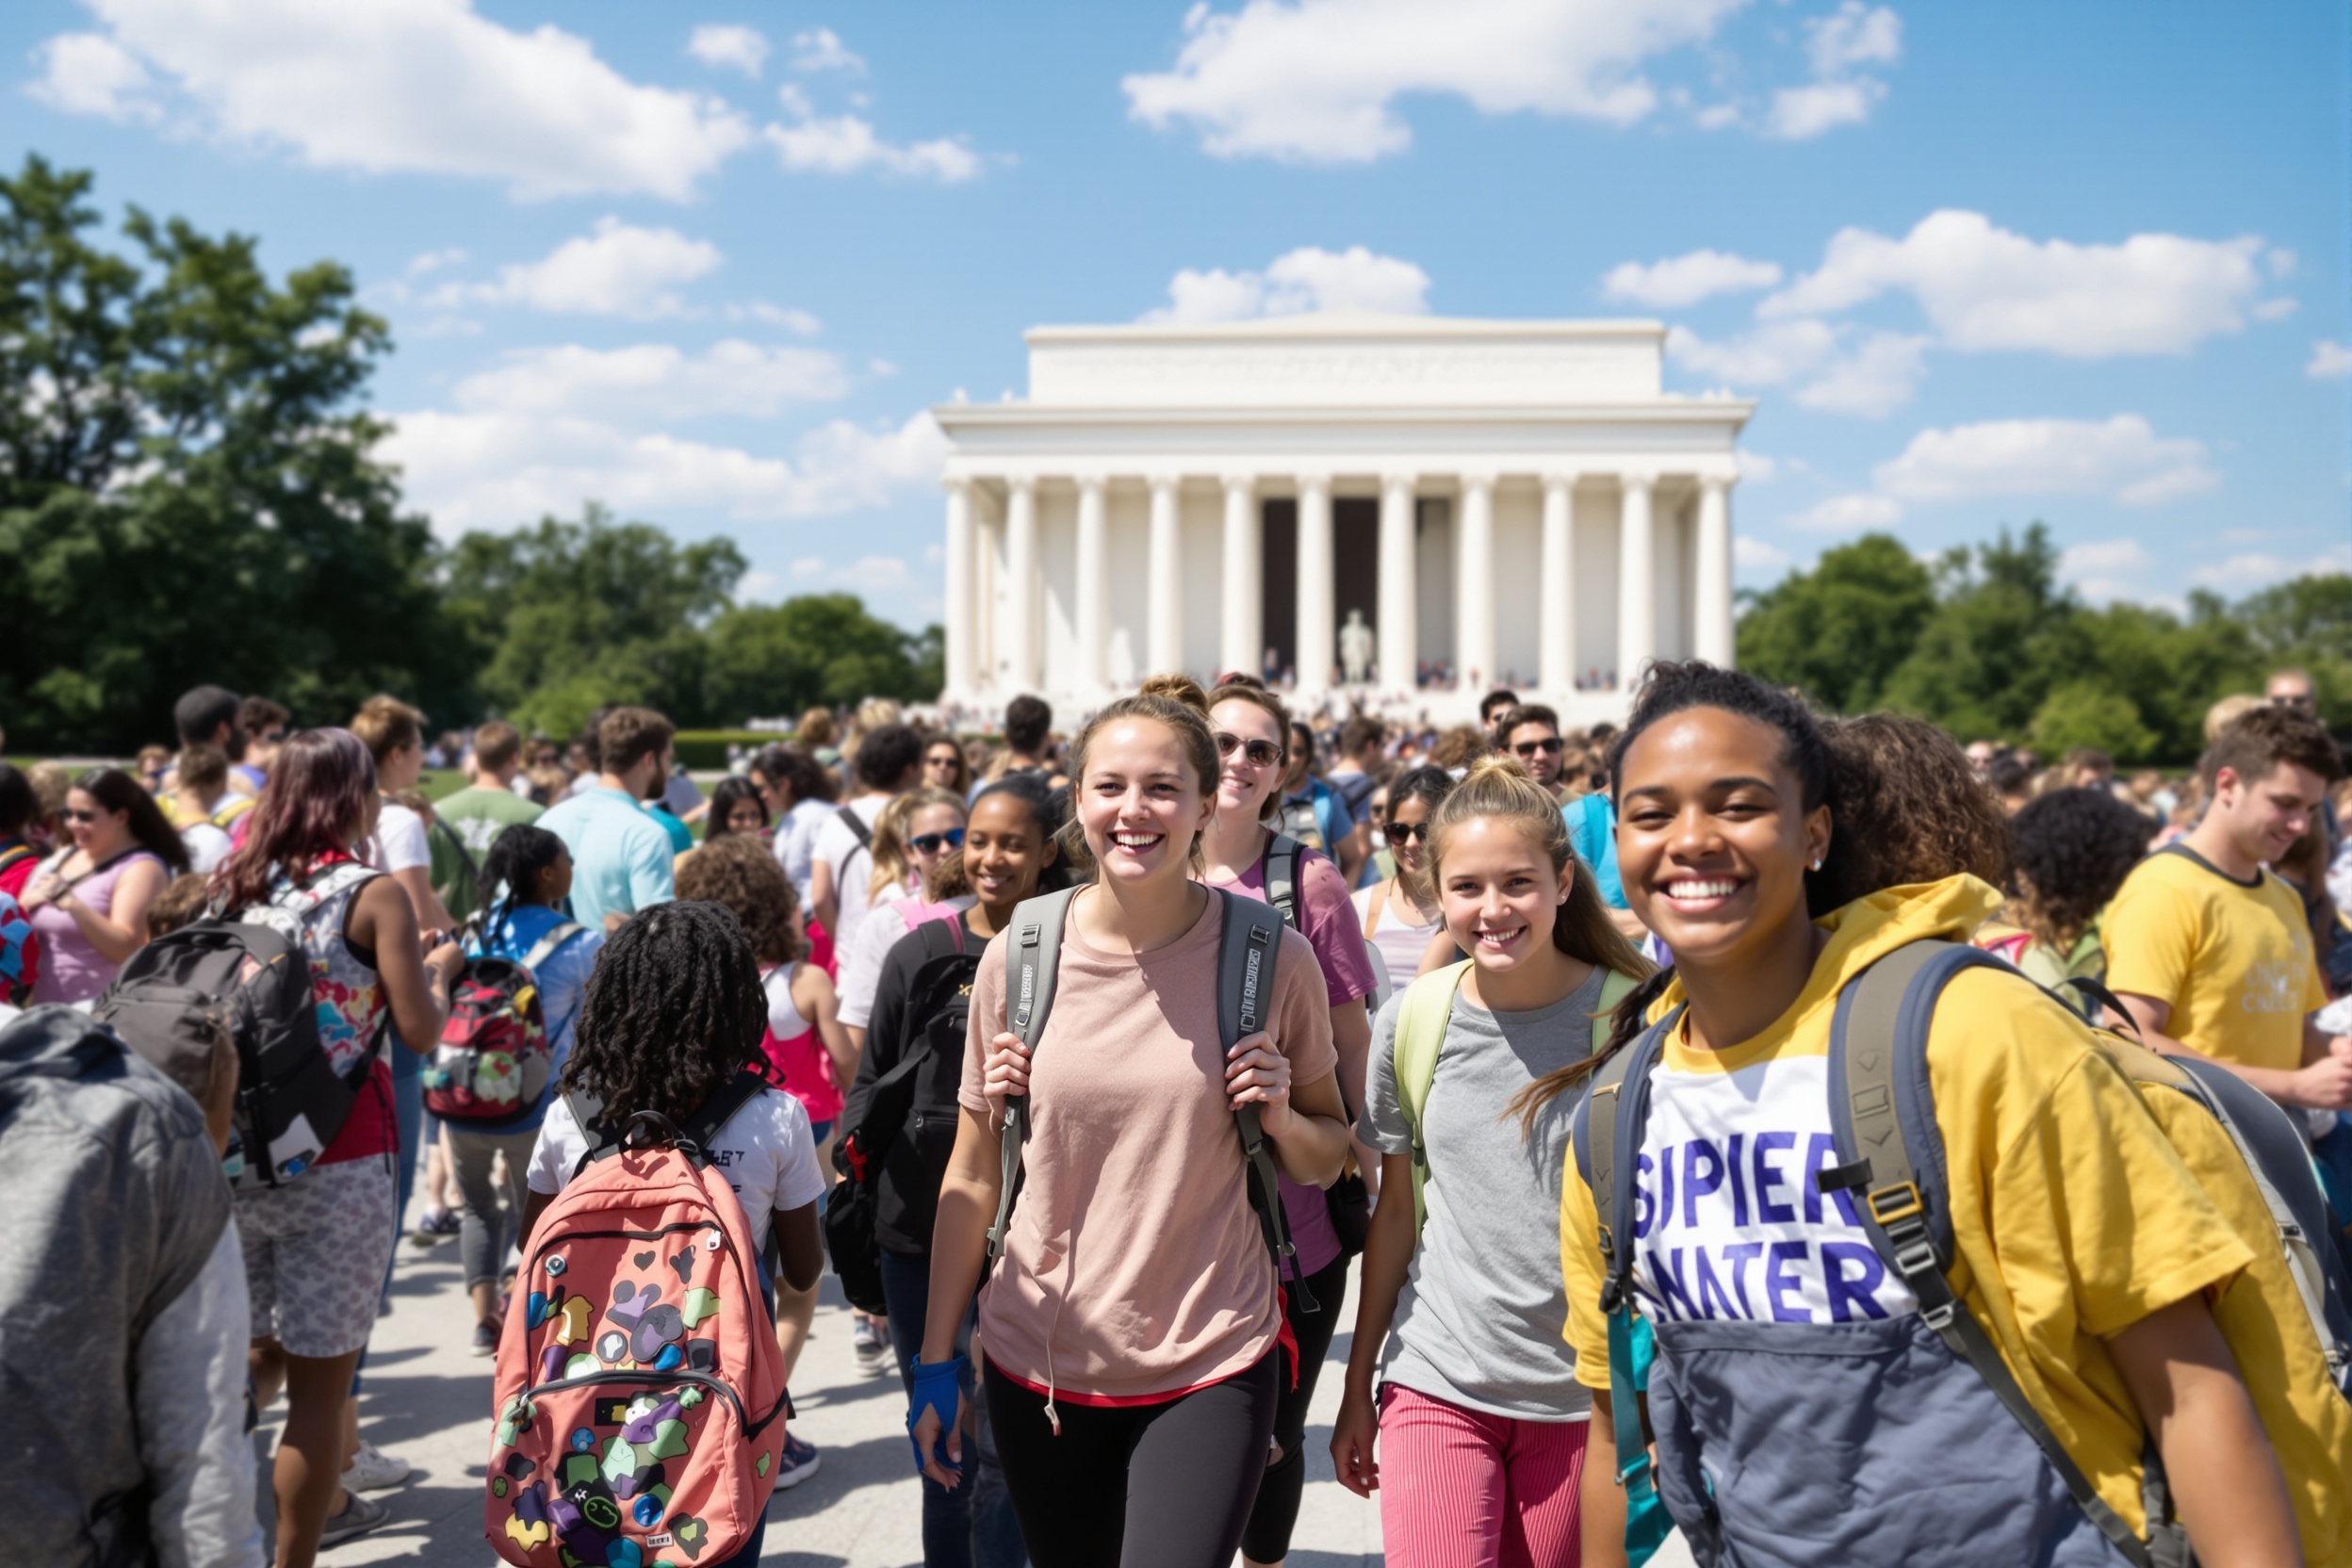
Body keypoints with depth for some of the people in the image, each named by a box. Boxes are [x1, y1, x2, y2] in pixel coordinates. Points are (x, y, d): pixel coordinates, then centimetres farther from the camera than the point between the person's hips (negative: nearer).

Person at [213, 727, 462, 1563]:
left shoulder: (238, 886, 6)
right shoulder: (374, 893, -10)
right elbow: (420, 1032, -11)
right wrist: (438, 968, 8)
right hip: (336, 1159, -6)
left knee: (269, 1348, 24)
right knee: (321, 1377, 6)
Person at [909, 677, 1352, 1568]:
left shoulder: (1273, 960, -8)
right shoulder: (1018, 956, -5)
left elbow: (1328, 1156, 6)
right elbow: (971, 1178, 4)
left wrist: (1282, 1118, -15)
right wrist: (935, 1364, 3)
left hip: (1210, 1370, -2)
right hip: (1040, 1363, 2)